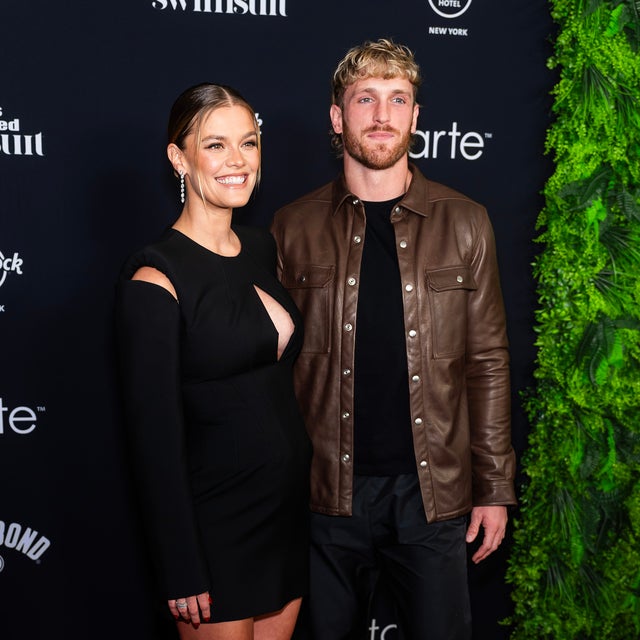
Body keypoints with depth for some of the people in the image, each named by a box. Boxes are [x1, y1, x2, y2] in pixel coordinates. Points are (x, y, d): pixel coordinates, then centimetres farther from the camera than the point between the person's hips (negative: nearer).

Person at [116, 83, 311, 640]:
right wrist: (181, 569, -14)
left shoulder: (262, 248, 4)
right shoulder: (156, 279, -17)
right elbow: (155, 435, -17)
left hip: (290, 507, 7)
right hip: (216, 525, -7)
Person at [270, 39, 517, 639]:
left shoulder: (464, 223, 1)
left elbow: (487, 363, 3)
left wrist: (494, 488, 1)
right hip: (326, 493, 0)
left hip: (433, 492, 0)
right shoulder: (294, 227, 1)